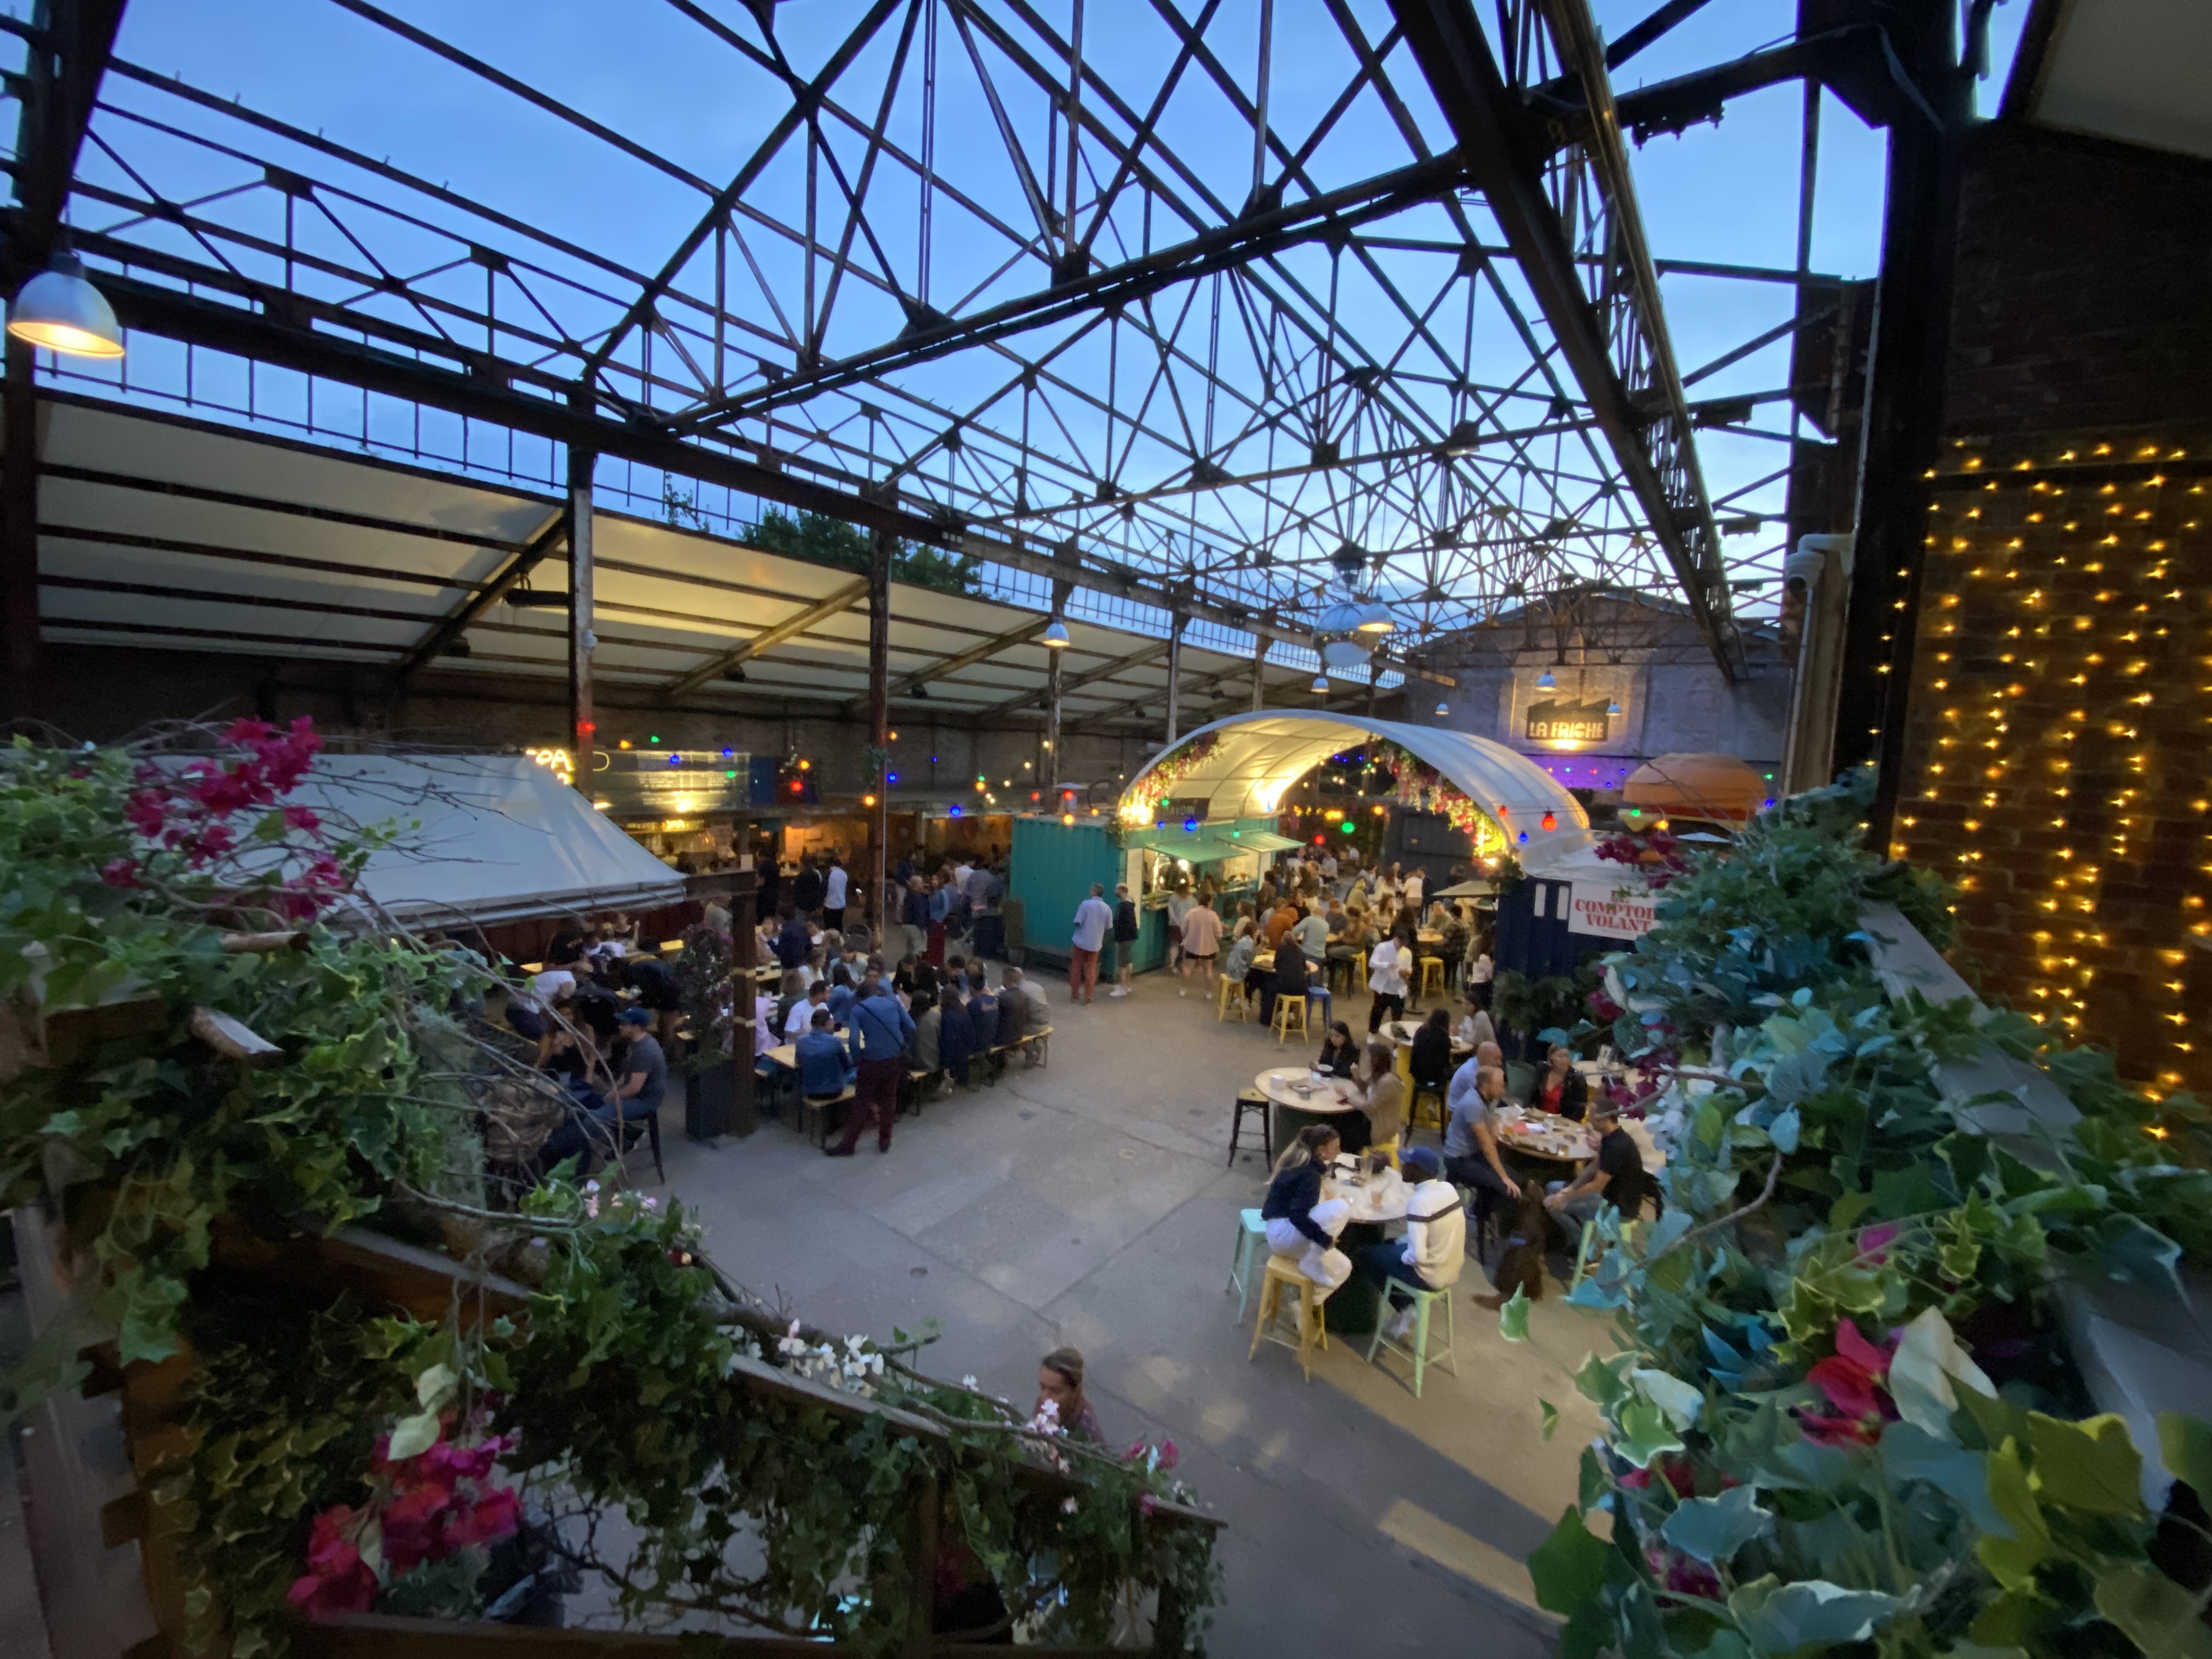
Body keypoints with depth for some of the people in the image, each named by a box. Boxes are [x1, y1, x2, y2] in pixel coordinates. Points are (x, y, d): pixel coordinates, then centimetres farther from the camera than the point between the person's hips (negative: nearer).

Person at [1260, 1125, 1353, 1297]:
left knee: (1342, 1268, 9)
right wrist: (1326, 1240, -22)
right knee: (1340, 1208, -26)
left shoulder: (1301, 1161, 7)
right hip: (1282, 1233, -10)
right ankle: (1310, 1262, -14)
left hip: (1290, 1232, 10)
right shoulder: (1309, 1174, -20)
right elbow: (1297, 1216, -29)